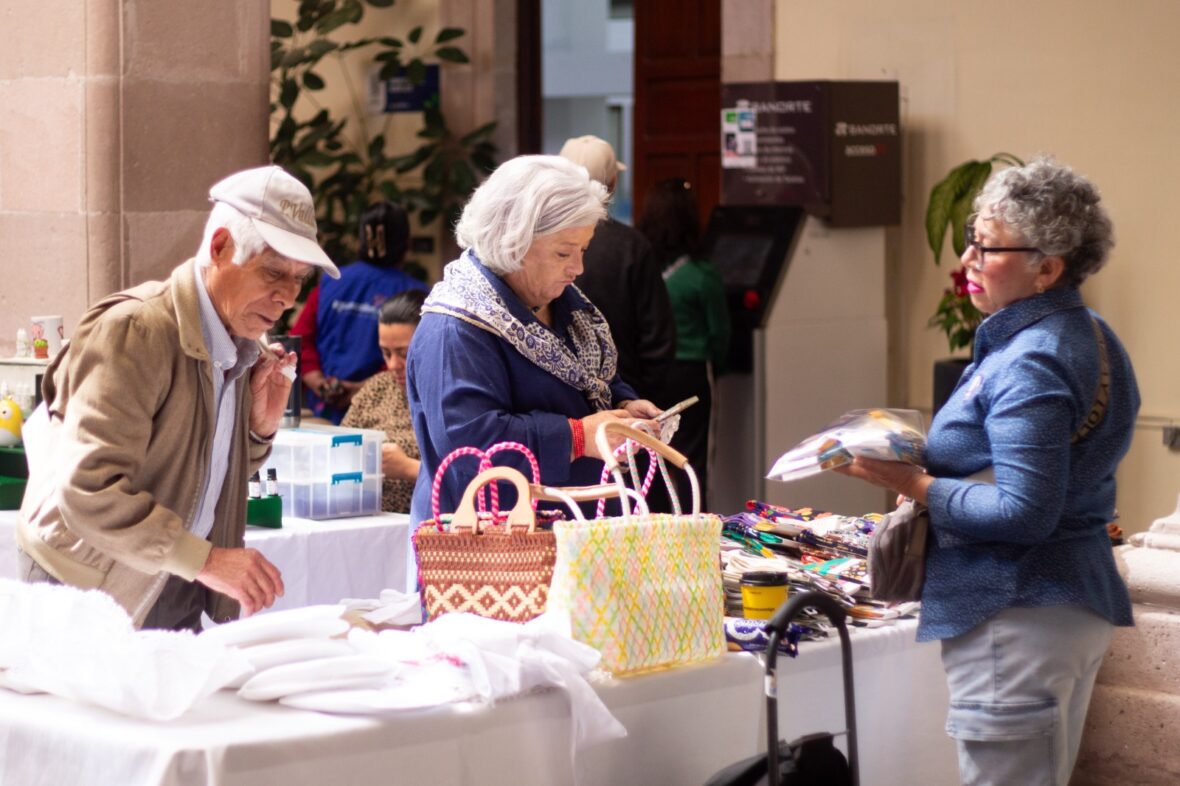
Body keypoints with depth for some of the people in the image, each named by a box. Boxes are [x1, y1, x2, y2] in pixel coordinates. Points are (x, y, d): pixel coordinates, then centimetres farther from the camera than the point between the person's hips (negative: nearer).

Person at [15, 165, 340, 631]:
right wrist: (205, 559, -34)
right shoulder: (133, 331, -21)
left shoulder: (242, 345, 5)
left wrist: (260, 426, -4)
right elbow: (88, 490, -30)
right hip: (88, 590, -7)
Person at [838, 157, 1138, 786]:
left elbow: (1024, 513, -25)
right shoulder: (1085, 334, 12)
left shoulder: (1030, 366, -20)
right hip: (1077, 604, 11)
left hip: (1016, 619, -11)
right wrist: (927, 473, 11)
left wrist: (914, 484, -16)